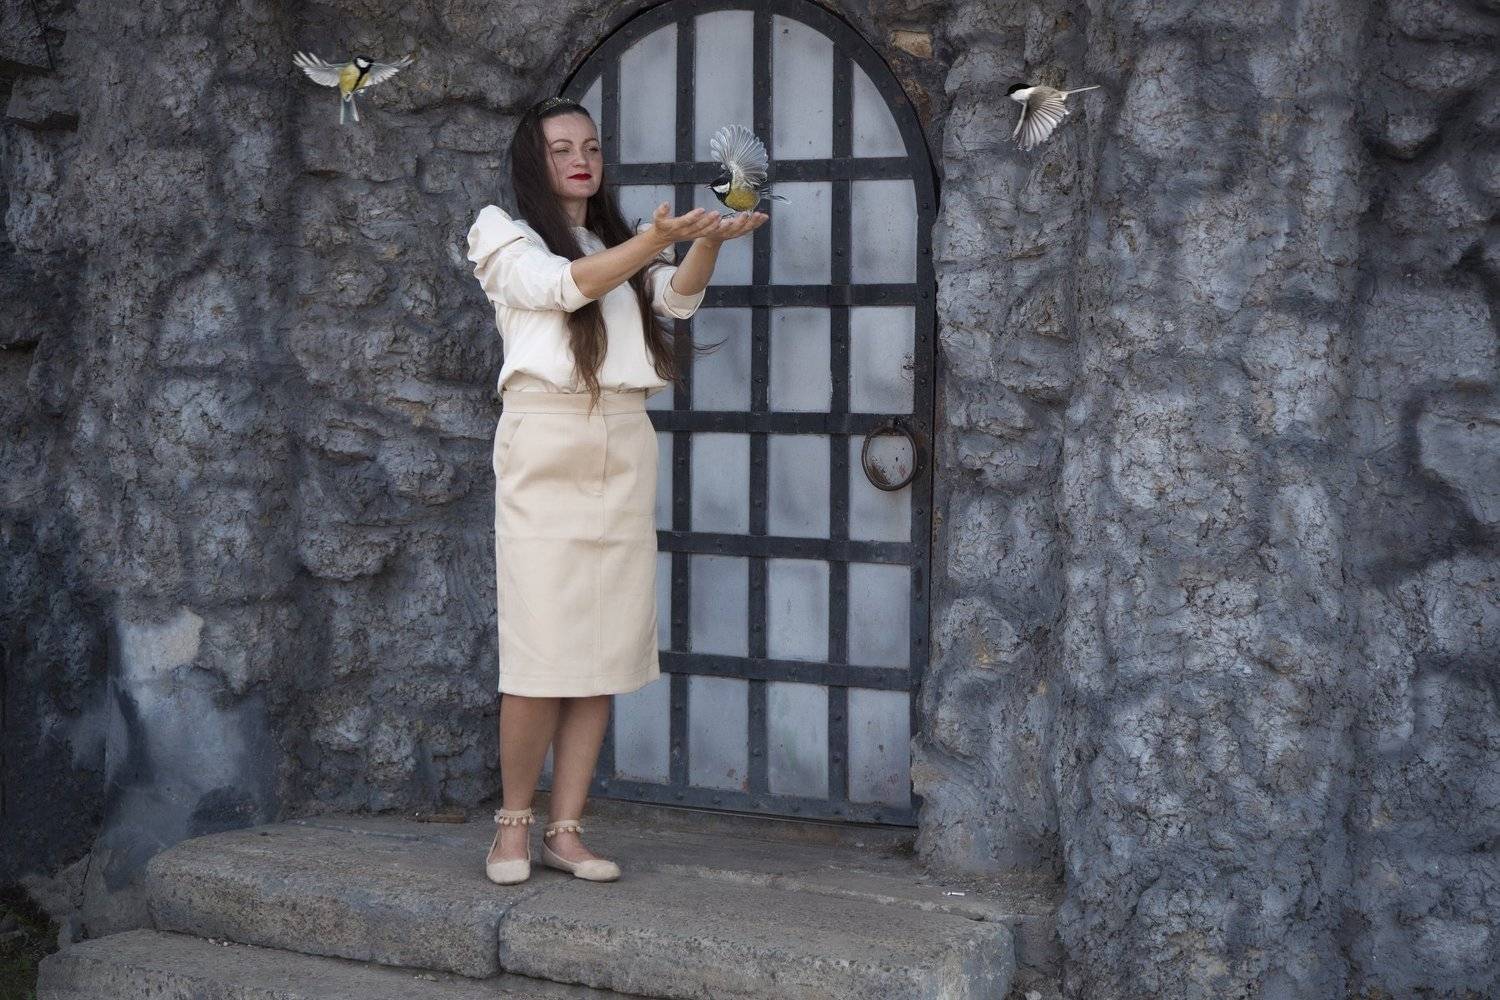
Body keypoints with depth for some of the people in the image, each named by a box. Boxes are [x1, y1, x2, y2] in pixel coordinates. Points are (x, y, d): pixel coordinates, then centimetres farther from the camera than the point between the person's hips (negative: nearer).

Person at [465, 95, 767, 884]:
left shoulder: (620, 241, 23)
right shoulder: (508, 238, 9)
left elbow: (676, 297, 3)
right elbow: (564, 285, -11)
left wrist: (707, 242, -18)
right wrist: (656, 240, -24)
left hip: (625, 443, 5)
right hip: (546, 440, -5)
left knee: (605, 648, 0)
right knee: (540, 648, -9)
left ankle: (565, 831, 6)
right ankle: (512, 825, 3)